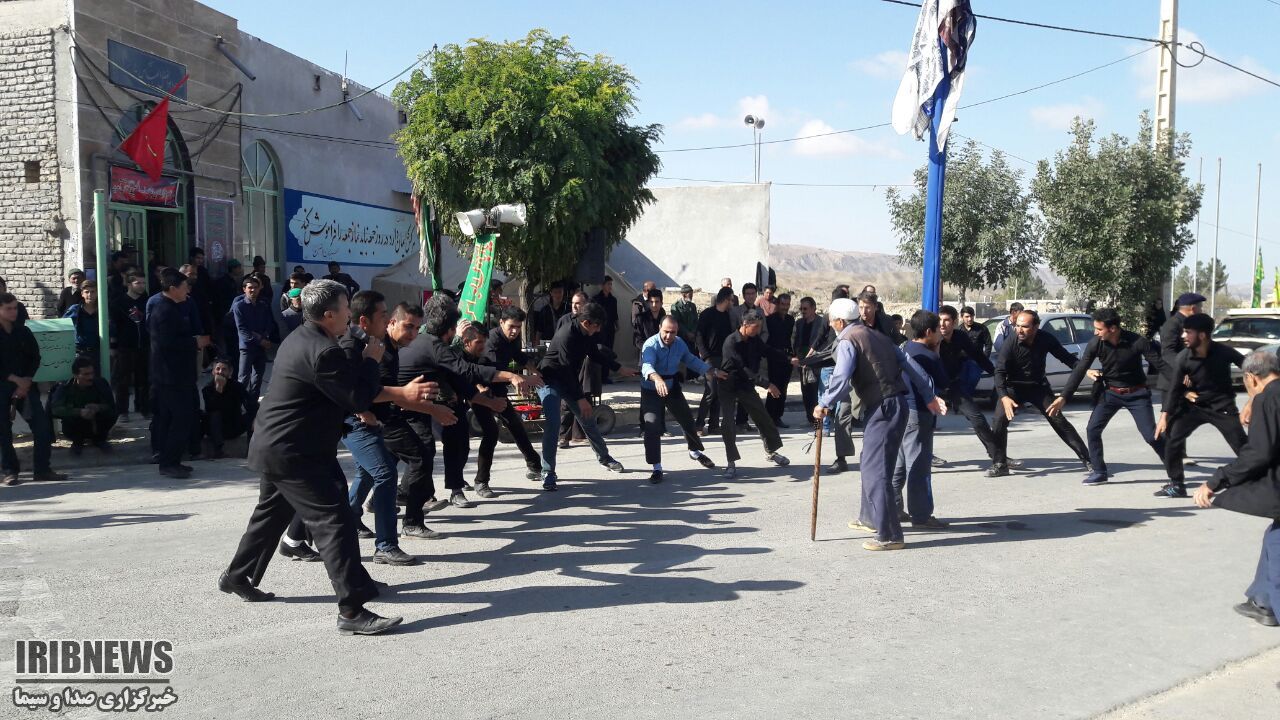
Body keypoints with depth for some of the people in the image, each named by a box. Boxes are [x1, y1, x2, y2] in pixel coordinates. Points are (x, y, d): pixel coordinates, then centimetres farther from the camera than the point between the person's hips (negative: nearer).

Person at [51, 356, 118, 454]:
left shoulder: (101, 383, -14)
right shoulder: (65, 387, -16)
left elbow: (111, 406, -19)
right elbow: (56, 408, -31)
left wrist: (98, 408, -42)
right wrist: (80, 412, -47)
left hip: (96, 427, 1)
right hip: (77, 429, -1)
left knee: (112, 413, -26)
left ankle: (99, 440, 4)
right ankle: (77, 442, 3)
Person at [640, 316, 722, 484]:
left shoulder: (680, 343, -7)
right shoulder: (651, 345, -27)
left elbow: (691, 360, 10)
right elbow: (647, 366, -46)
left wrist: (713, 371, 8)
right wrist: (657, 378, -67)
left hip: (673, 388, 6)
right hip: (652, 391, -5)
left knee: (688, 420, 18)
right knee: (652, 427, -19)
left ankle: (695, 451, 47)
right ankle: (657, 468, -7)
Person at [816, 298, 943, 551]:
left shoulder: (847, 341, -7)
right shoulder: (878, 336, 19)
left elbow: (841, 379, -20)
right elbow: (908, 365, 16)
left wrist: (824, 404, -7)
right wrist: (929, 396, 18)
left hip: (883, 408, -9)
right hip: (895, 403, 9)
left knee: (875, 470, -6)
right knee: (869, 464, 23)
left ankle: (889, 536, -5)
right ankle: (870, 518, 37)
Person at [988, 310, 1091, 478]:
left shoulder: (1046, 340, -14)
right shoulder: (1010, 345, -23)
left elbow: (1066, 357, -2)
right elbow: (1000, 372, -28)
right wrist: (1004, 397, -43)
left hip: (1039, 387, 2)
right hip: (1014, 388, -1)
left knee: (1059, 421, -1)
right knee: (999, 422, -17)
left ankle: (1086, 459, 9)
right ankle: (999, 464, -6)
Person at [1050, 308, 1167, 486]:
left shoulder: (1137, 342, -24)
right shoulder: (1095, 344, -15)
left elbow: (1161, 365, -20)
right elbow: (1079, 370, -10)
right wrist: (1063, 397, -13)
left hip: (1137, 393, -3)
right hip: (1111, 393, 3)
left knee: (1151, 435, -7)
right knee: (1093, 429, -8)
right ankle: (1099, 472, 6)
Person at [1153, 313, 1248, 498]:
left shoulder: (1223, 352, -19)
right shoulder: (1182, 358, -15)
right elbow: (1174, 389, -10)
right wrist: (1164, 416, -16)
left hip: (1223, 407, -2)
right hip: (1194, 405, 2)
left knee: (1243, 447, -2)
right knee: (1172, 440, -8)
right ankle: (1176, 485, 4)